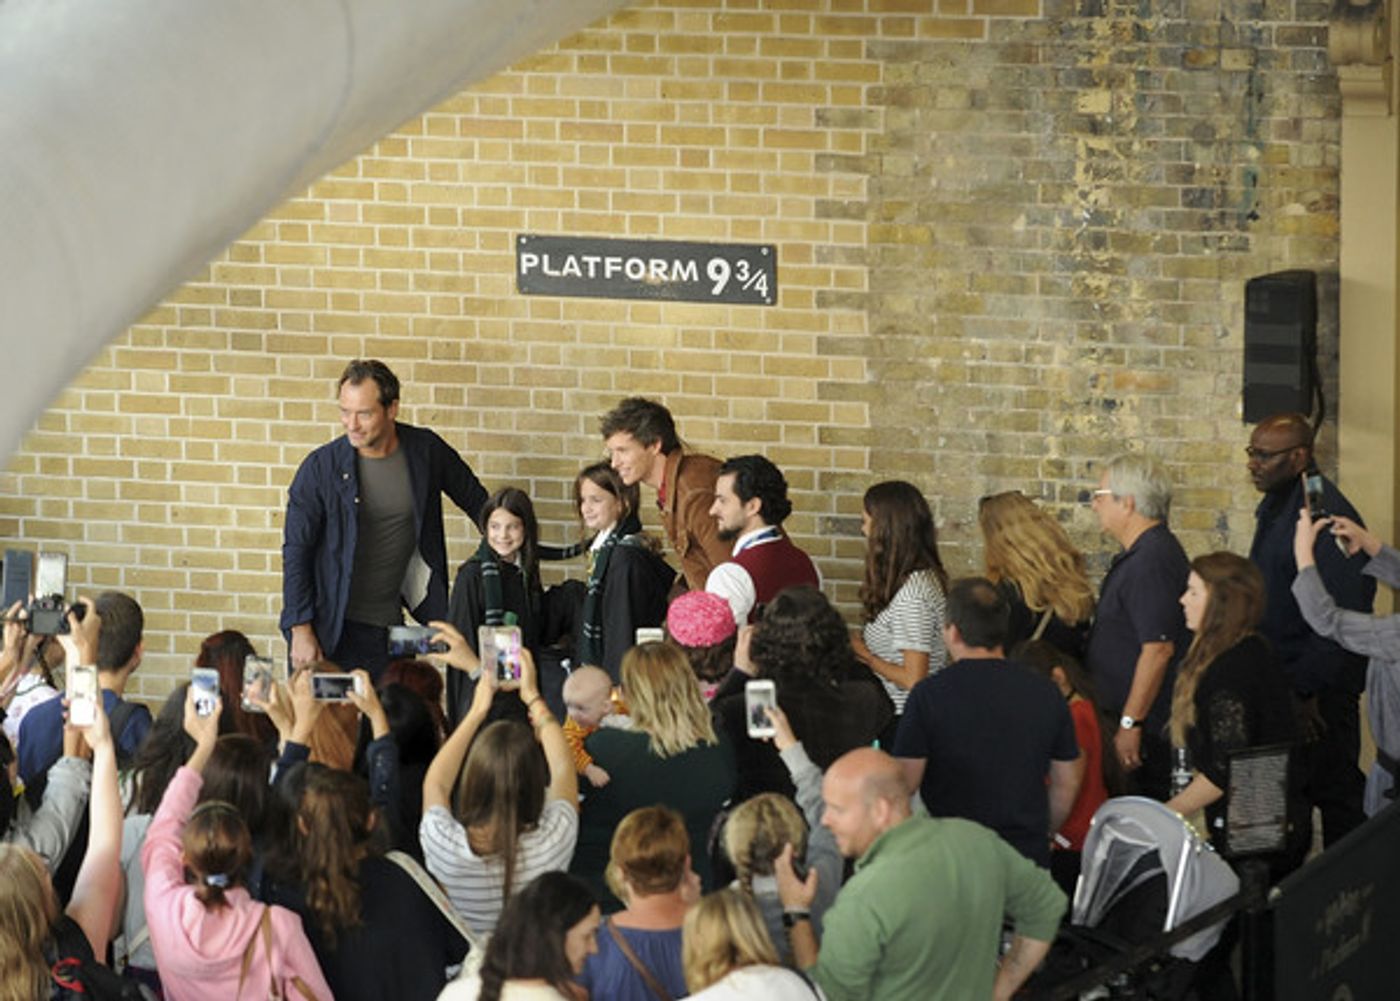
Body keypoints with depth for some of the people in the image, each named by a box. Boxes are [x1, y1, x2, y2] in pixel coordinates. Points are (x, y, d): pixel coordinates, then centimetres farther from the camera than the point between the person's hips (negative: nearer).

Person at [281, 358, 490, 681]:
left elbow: (475, 500, 17)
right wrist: (301, 631, -8)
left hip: (390, 628, 2)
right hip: (331, 631, -2)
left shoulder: (426, 451, -1)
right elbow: (295, 553, -3)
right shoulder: (320, 467, -8)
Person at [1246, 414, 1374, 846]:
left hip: (1320, 694, -10)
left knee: (1335, 794, -2)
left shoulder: (1325, 513, -20)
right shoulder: (1275, 506, 13)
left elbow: (1341, 617, -23)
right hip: (1283, 681, 10)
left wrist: (1306, 689, -23)